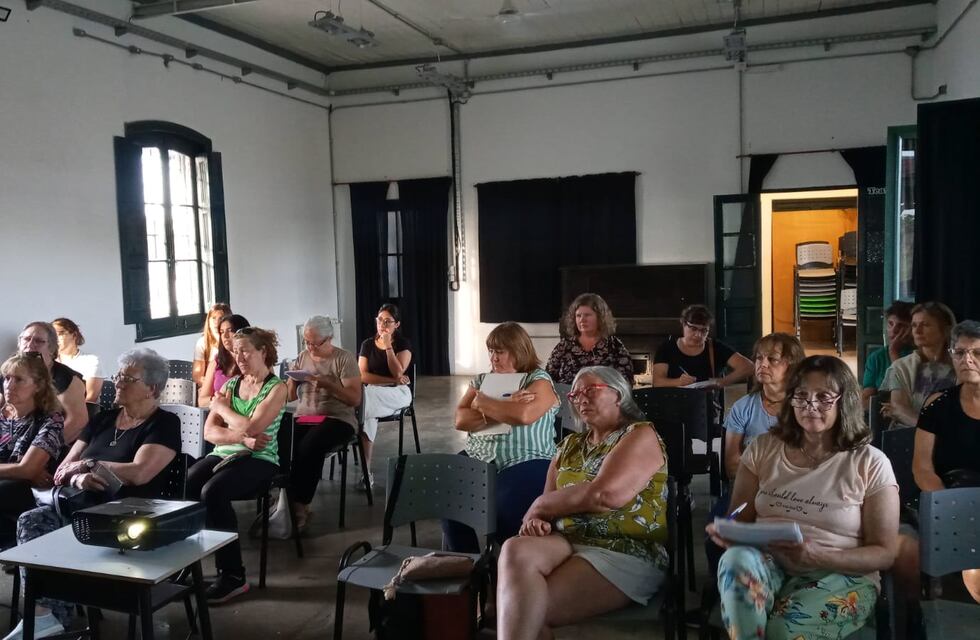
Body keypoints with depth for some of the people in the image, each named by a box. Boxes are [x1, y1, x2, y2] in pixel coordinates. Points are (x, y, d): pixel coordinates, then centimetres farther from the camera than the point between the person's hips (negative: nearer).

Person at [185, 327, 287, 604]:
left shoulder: (277, 388, -3)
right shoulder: (231, 384, 14)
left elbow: (250, 427, -16)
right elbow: (210, 432, 5)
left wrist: (221, 407, 0)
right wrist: (243, 438, -12)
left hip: (258, 461, -5)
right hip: (223, 456, 5)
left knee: (212, 492, -32)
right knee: (182, 486, -26)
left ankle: (232, 575, -21)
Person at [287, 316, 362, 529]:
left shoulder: (344, 359, -2)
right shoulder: (302, 358, 14)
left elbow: (355, 399, -9)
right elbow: (289, 396, 13)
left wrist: (328, 384, -20)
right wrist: (293, 379, -7)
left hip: (337, 419, -4)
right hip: (303, 418, 4)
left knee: (309, 446, -34)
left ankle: (298, 506, -21)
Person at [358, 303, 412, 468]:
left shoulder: (403, 344, 1)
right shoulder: (367, 344, 9)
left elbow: (398, 373, -13)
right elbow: (363, 375, -4)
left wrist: (388, 346, -16)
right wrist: (392, 380, -14)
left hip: (398, 393, -2)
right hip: (373, 393, 2)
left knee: (367, 395, -34)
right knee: (367, 407, -35)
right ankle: (365, 467, -32)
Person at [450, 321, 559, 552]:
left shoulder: (539, 380, 3)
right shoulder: (481, 381, 18)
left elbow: (523, 415, -18)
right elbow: (460, 420, 3)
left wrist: (484, 403, -2)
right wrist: (504, 409, -9)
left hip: (525, 463, -4)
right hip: (478, 460, 5)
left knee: (506, 514, -31)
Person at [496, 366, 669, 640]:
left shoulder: (641, 435, 0)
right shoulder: (570, 445, 22)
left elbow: (603, 495, -16)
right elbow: (548, 501, 16)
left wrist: (538, 507, -4)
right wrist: (536, 519, -10)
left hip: (626, 551, -6)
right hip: (565, 541, 6)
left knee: (522, 610, -28)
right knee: (515, 551, -30)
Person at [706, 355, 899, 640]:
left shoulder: (870, 464, 0)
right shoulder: (763, 448, 8)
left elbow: (884, 553, 0)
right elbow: (739, 519, 10)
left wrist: (817, 557, -19)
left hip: (840, 576, -3)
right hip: (766, 562, 3)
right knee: (736, 559, -34)